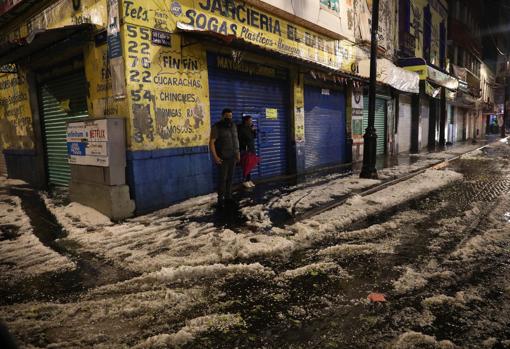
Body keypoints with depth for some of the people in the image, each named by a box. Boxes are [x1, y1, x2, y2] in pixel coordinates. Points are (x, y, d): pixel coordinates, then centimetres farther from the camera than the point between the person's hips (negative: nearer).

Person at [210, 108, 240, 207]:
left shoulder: (233, 126, 12)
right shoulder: (216, 127, -8)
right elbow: (211, 142, -14)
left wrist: (238, 153, 15)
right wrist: (215, 156, -21)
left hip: (232, 157, 6)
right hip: (223, 158, -6)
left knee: (230, 178, 7)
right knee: (222, 178, -4)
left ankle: (228, 197, 16)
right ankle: (220, 199, 3)